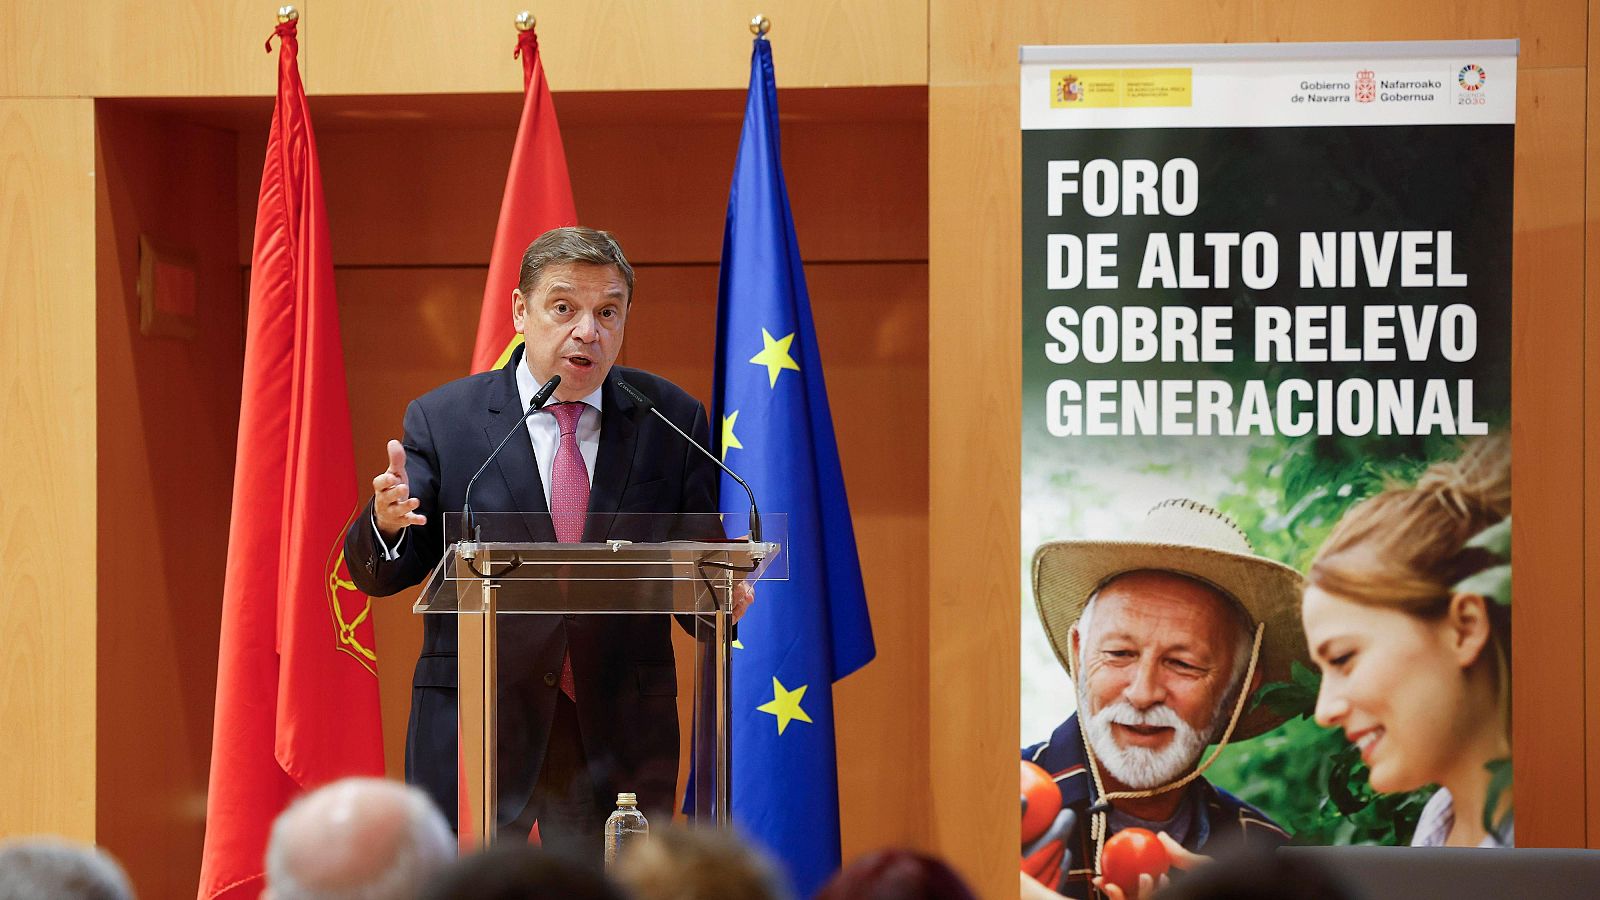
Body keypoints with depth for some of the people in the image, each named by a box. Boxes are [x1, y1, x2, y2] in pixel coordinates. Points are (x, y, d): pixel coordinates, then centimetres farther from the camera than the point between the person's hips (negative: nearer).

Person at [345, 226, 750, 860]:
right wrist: (386, 523, -21)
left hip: (621, 731, 1)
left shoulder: (670, 420, 5)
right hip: (475, 724, -1)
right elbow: (378, 575, 2)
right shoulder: (441, 420, 2)